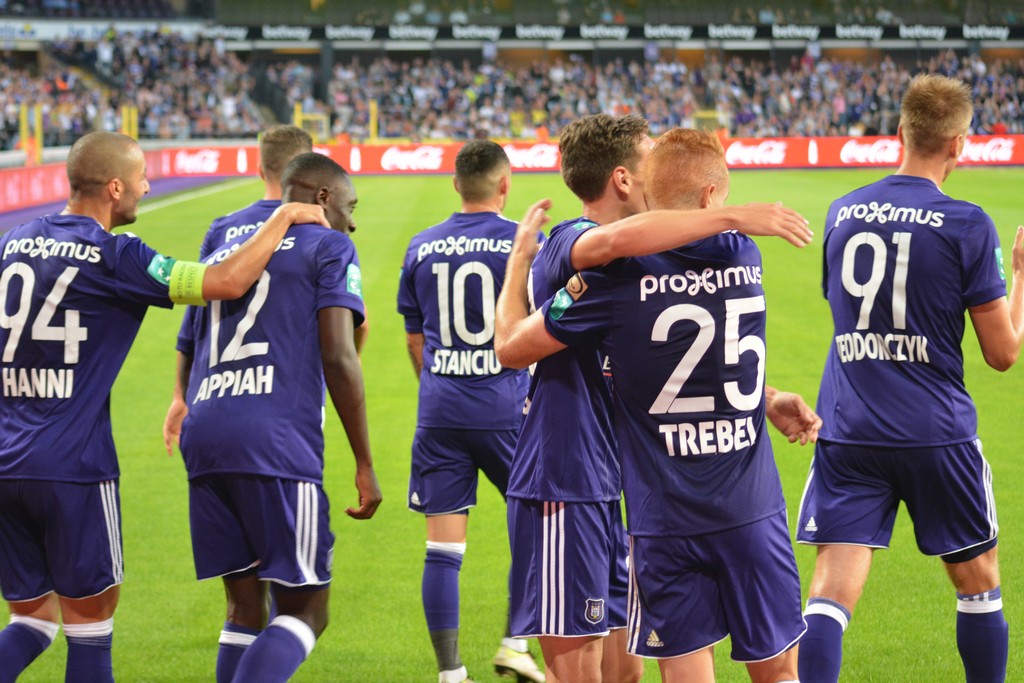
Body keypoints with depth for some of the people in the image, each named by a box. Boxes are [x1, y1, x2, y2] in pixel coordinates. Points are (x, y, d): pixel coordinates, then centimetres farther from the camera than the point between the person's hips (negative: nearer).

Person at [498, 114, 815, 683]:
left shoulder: (618, 272, 16)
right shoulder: (569, 243, -14)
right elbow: (620, 237, -39)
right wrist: (734, 217, -35)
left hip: (602, 489, 10)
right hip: (562, 487, -9)